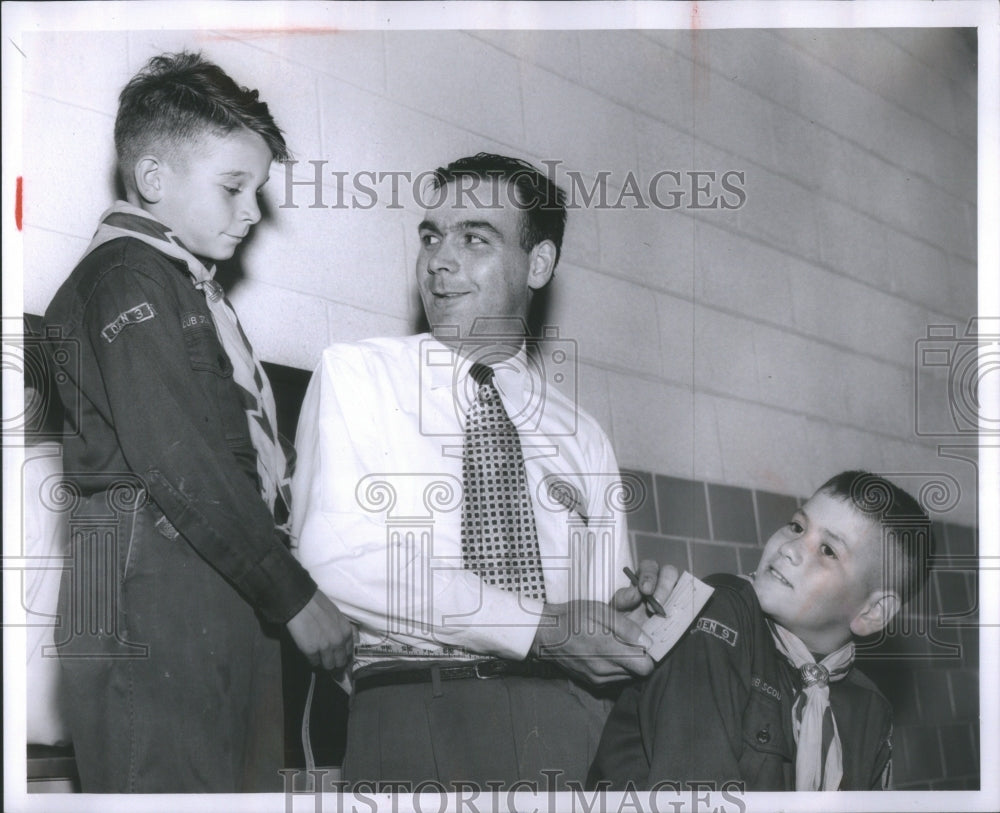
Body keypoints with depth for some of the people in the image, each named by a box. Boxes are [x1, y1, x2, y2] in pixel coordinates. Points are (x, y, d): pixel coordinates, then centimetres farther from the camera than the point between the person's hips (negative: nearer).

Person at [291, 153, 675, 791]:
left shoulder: (581, 436, 18)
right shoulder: (357, 375, 8)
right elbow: (334, 553, -8)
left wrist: (635, 607, -6)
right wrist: (539, 628, -11)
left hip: (569, 717, 4)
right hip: (416, 708, -3)